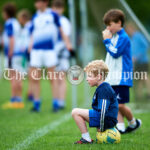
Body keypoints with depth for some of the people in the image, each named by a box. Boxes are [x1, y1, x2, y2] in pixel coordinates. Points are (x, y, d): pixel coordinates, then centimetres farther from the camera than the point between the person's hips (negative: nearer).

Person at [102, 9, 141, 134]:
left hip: (122, 78, -9)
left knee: (120, 105, -7)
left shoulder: (123, 38, -13)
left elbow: (115, 53, -21)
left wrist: (107, 40, -15)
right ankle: (120, 127, 9)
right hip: (112, 78, 9)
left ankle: (134, 123, 14)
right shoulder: (113, 36, 15)